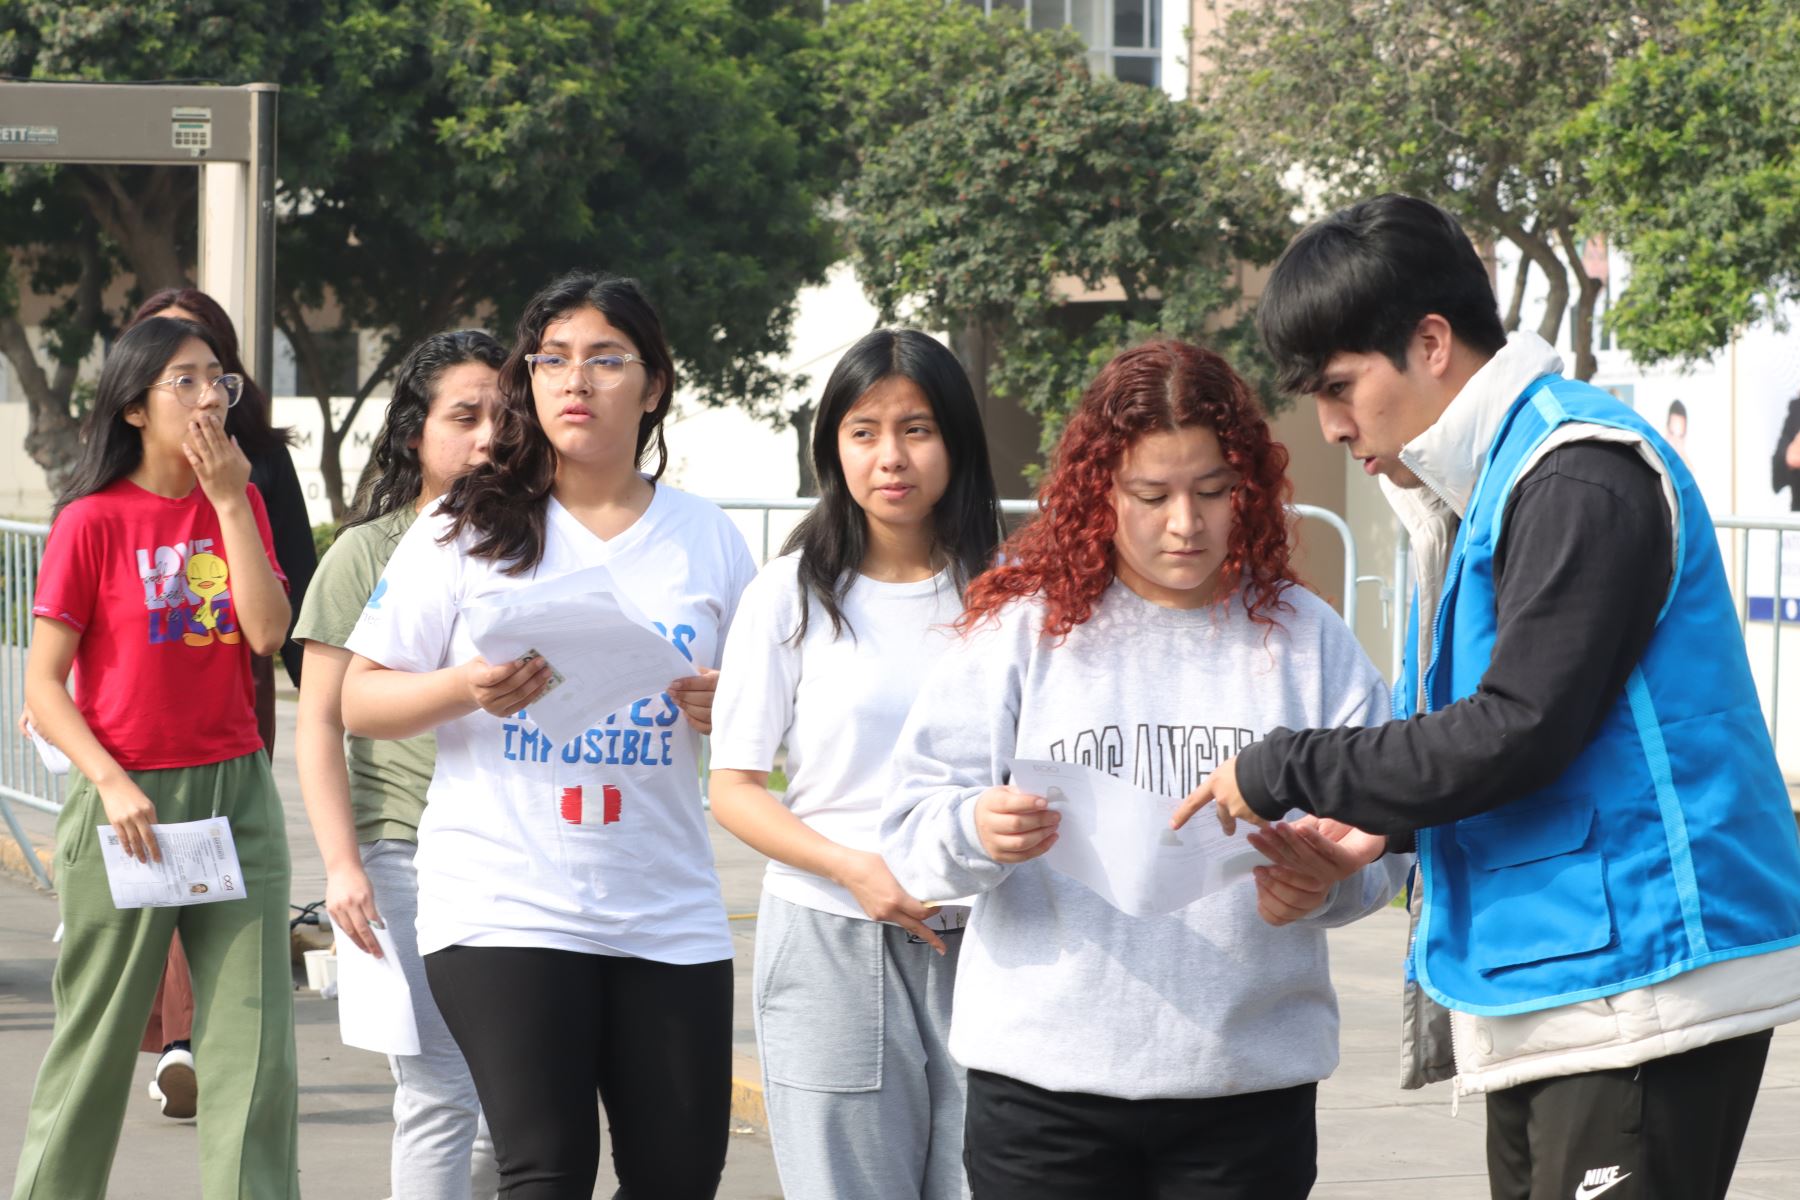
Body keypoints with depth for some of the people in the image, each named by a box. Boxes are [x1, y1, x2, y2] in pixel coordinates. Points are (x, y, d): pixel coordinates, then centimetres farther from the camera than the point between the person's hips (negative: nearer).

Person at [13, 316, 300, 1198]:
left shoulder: (238, 502, 8)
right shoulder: (94, 521, -6)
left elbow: (268, 633, -7)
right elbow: (42, 682, -7)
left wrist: (230, 501, -9)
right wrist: (111, 782, -18)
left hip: (236, 794, 4)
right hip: (128, 800, -4)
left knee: (255, 1047, -2)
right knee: (97, 1042, 3)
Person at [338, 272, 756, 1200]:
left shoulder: (708, 539, 10)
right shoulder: (468, 530, 2)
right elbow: (360, 704, 1)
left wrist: (728, 709, -8)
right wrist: (469, 691, -18)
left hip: (668, 915, 3)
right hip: (505, 906, -3)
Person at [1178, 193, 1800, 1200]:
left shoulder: (1578, 477, -14)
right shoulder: (1484, 484, 17)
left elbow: (1514, 732, -19)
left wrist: (1287, 772, -10)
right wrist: (1377, 831, 6)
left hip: (1641, 982, -10)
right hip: (1546, 997, 10)